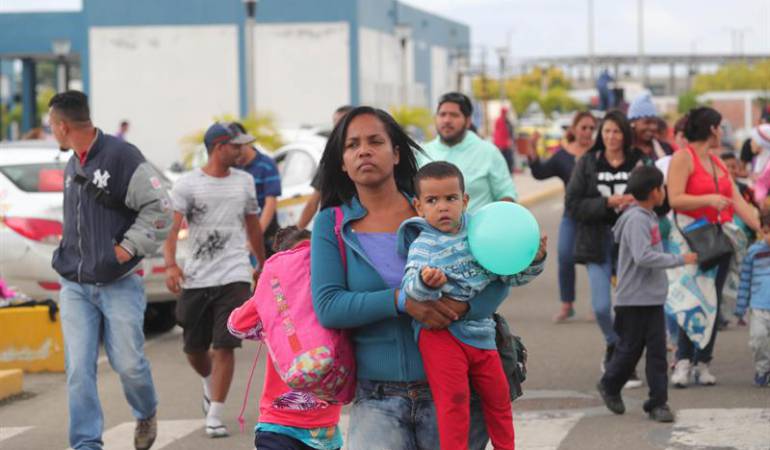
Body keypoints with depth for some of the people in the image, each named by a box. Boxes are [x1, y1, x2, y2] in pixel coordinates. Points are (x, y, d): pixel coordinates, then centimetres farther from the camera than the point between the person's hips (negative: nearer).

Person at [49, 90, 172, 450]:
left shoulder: (122, 156, -12)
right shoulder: (72, 167, 12)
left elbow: (159, 209, -13)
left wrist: (127, 249, -15)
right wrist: (67, 258, 13)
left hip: (119, 284, -6)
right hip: (75, 287, 6)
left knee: (128, 363, -1)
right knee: (79, 369, -3)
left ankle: (146, 414, 29)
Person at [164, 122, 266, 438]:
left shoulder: (244, 181, 9)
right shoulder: (187, 184, -2)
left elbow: (253, 226, 22)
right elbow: (171, 226, -10)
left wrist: (263, 264, 28)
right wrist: (170, 265, -24)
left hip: (233, 277, 1)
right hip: (196, 279, -1)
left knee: (224, 347, -10)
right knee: (194, 350, 10)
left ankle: (214, 416, -4)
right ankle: (210, 385, 42)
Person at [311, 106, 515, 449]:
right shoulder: (331, 225, 4)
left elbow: (497, 278, 1)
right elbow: (327, 307, -8)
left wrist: (464, 306, -21)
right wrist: (401, 300, -20)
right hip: (377, 399, -1)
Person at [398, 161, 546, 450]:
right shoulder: (422, 245, -9)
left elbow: (511, 275, 14)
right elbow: (412, 288, -25)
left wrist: (534, 261, -3)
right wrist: (426, 282, -46)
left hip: (480, 332, 5)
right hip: (441, 331, -5)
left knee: (498, 394, 15)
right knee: (454, 397, -15)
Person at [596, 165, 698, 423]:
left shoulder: (649, 217, 11)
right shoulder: (636, 220, -18)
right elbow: (643, 257, -27)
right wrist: (680, 260, -22)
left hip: (653, 298, 8)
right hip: (633, 299, -8)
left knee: (657, 350, 4)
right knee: (630, 348, 6)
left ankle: (658, 402, 6)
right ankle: (610, 386, 29)